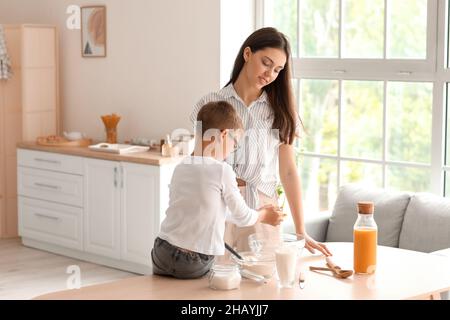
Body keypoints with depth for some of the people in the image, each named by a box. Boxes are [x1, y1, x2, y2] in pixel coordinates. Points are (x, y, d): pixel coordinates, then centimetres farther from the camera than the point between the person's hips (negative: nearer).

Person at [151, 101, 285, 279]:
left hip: (162, 252, 6)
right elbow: (243, 217, 0)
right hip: (194, 264, -6)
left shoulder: (180, 169, 8)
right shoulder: (222, 170, -12)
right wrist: (264, 215, 23)